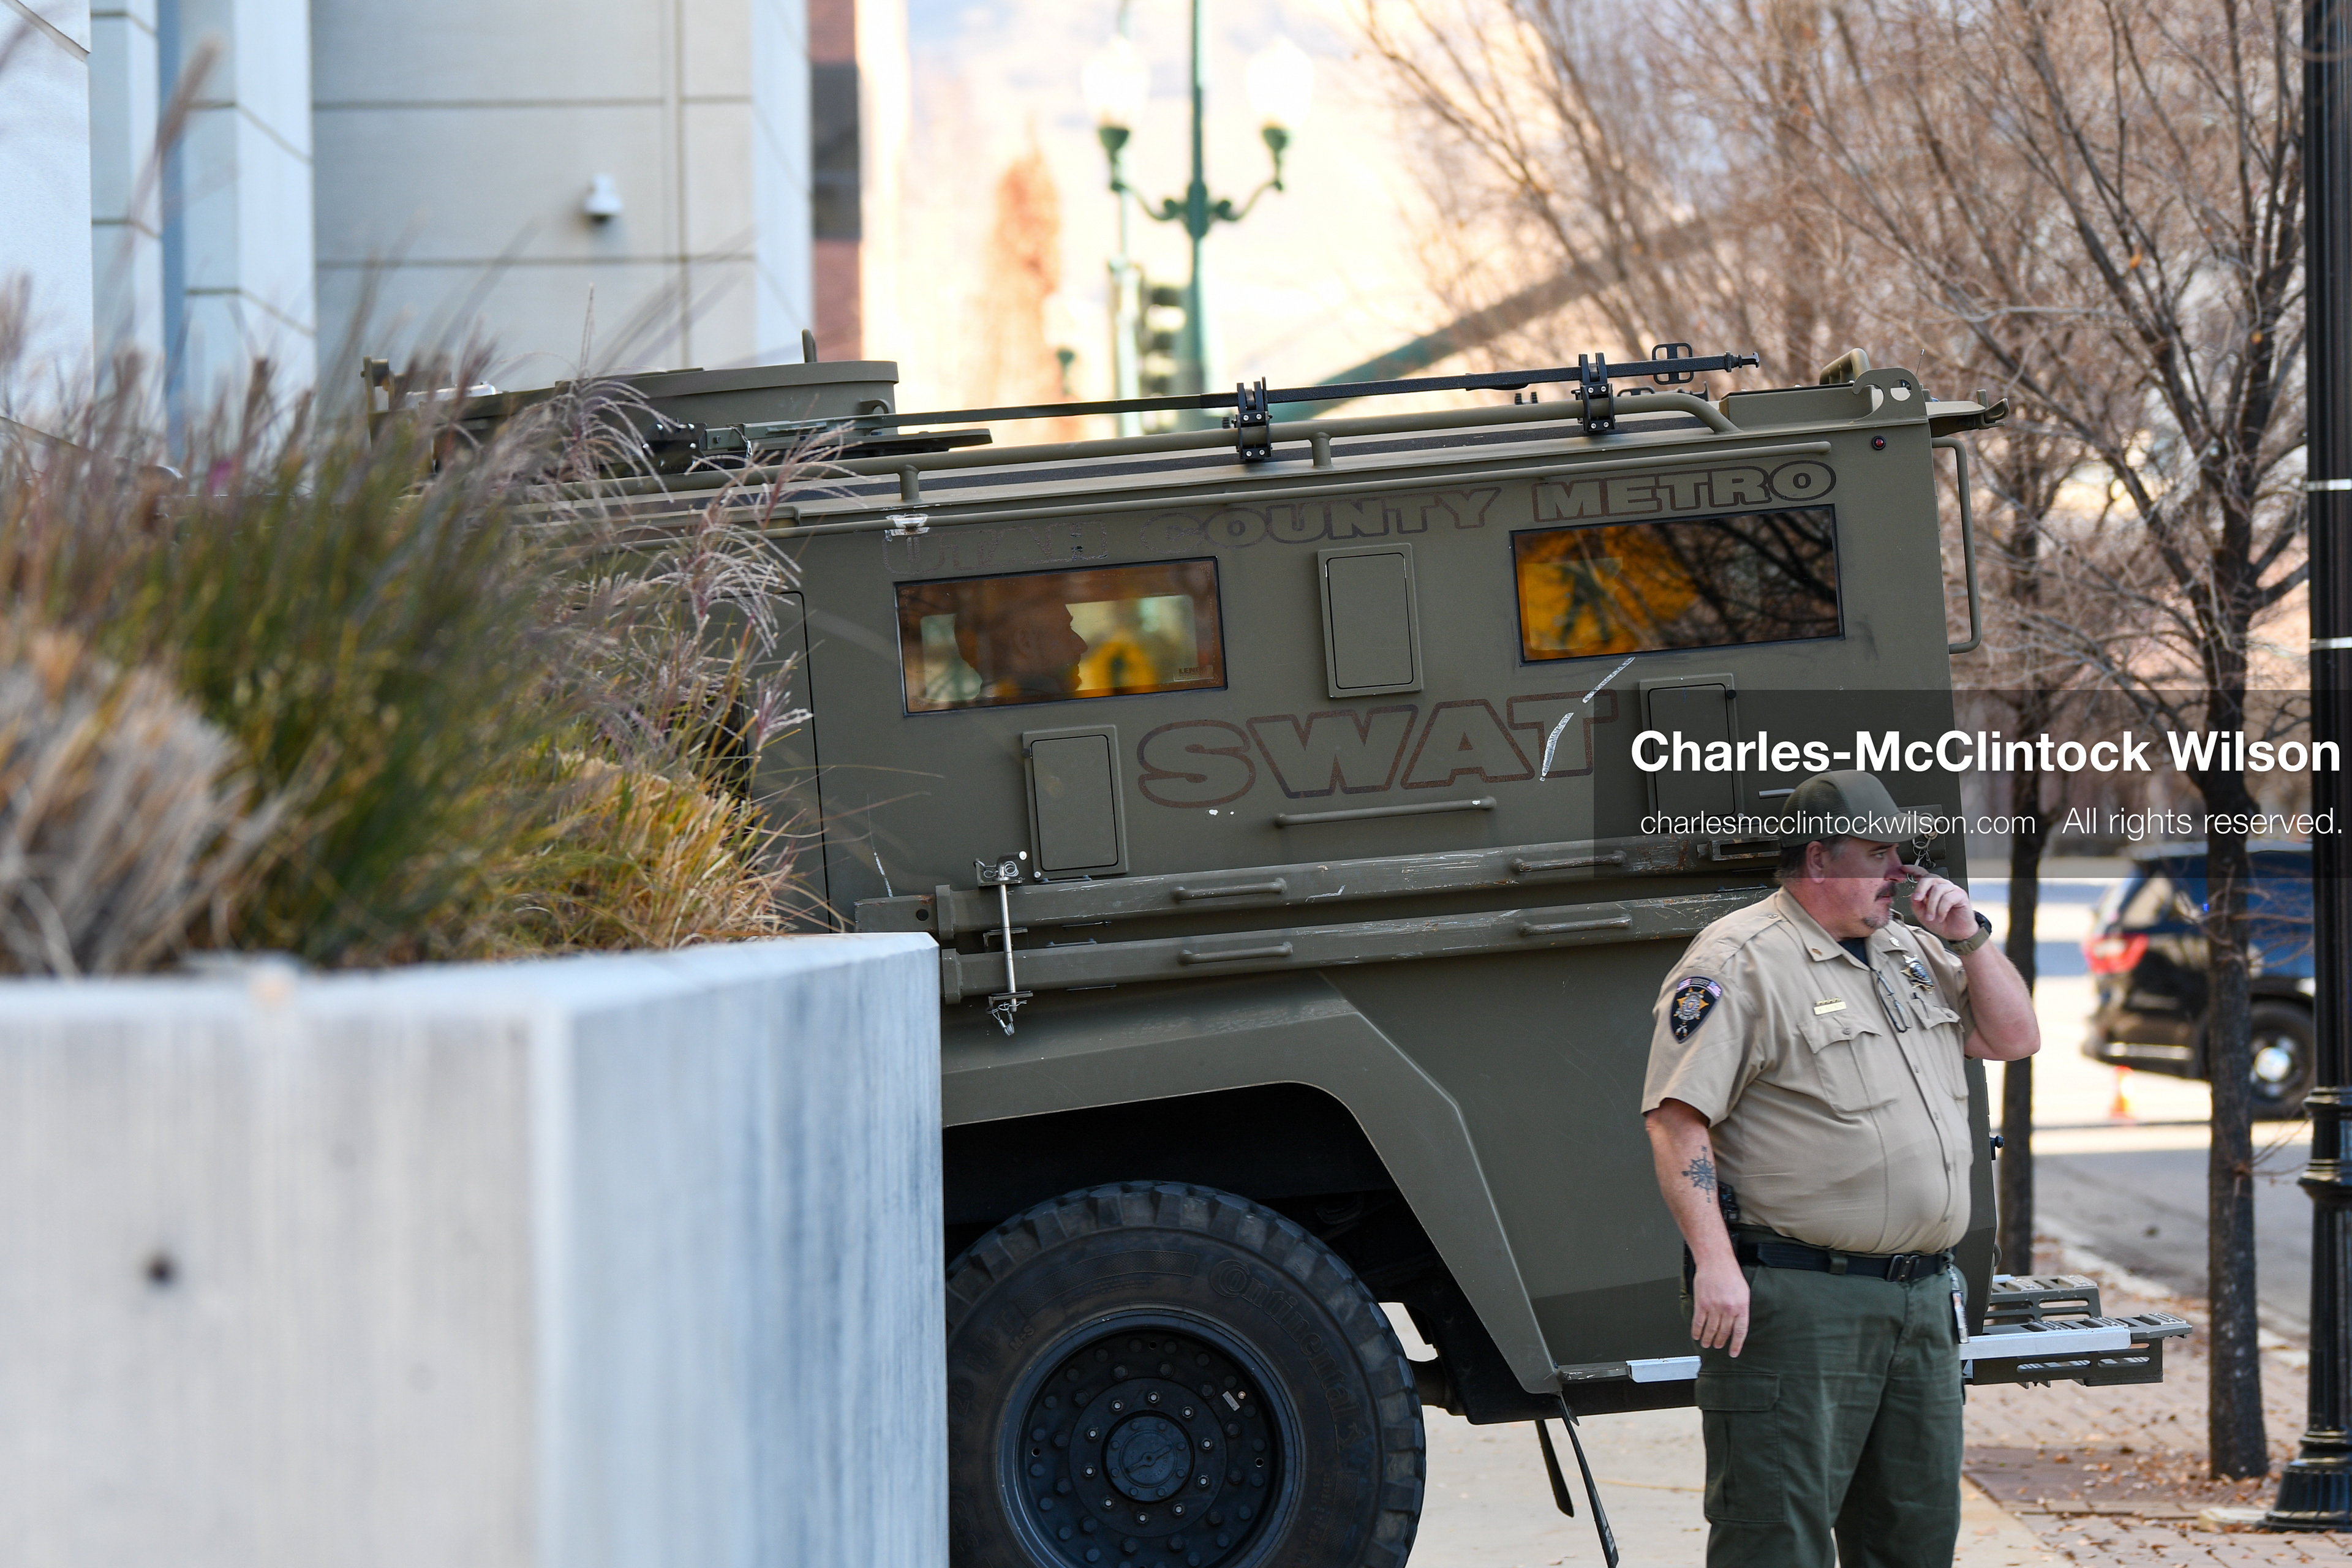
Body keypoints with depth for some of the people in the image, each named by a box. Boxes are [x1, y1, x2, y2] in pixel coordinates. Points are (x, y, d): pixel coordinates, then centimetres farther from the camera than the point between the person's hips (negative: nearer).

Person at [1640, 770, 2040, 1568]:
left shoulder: (1915, 953, 18)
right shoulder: (1740, 961, -8)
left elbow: (2014, 1038, 22)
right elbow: (1676, 1119, -14)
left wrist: (1969, 938, 7)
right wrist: (1715, 1263, -22)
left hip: (1922, 1297, 8)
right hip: (1797, 1299, -8)